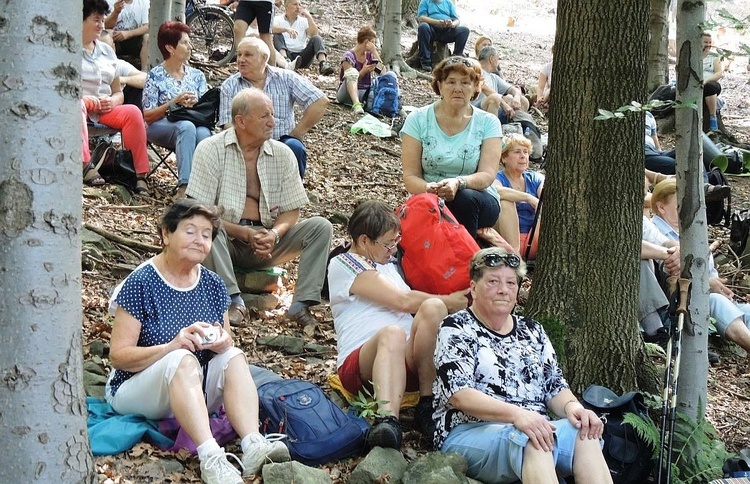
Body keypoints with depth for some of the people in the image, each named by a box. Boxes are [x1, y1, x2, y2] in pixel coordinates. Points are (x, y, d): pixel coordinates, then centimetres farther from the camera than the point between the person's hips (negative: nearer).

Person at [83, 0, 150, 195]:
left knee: (133, 112, -23)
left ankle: (140, 175, -28)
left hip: (104, 112, 5)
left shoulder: (107, 51, 22)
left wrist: (112, 101, -4)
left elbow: (118, 93, 20)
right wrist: (83, 99, -18)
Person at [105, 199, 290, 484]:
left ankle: (253, 445, -43)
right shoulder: (141, 283, -11)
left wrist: (223, 343, -15)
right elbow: (118, 356, -15)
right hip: (137, 390, -5)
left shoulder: (212, 284, 6)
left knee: (234, 357, -22)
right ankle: (210, 457, -52)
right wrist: (172, 346, -31)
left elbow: (227, 344, 11)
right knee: (183, 360, -34)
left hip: (195, 391, 5)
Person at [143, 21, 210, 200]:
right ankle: (184, 186, -46)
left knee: (203, 133, -34)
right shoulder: (156, 76, 4)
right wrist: (175, 102, -13)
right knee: (187, 127, -37)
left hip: (196, 123, 3)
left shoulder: (197, 75, 17)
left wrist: (195, 104, -11)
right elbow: (147, 116, -3)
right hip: (161, 127, -3)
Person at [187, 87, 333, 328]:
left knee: (320, 226, -15)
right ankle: (233, 300, -32)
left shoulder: (282, 154, 3)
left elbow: (291, 211, 4)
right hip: (225, 239, -3)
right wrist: (245, 233, -22)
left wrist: (274, 234, -19)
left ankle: (301, 304, -22)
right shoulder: (210, 150, -7)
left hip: (266, 240, 3)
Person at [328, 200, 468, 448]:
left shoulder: (388, 263, 29)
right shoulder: (343, 265, 3)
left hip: (407, 360, 6)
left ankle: (427, 405, -26)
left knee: (433, 307, -24)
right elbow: (403, 301, -4)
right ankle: (388, 420, -59)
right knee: (392, 333, -40)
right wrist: (449, 302, 5)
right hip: (360, 364, -6)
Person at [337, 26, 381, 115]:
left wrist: (374, 51, -5)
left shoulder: (370, 54, 11)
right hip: (349, 93, -5)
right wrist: (363, 71, -27)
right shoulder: (349, 56, -6)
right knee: (353, 72, -35)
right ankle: (356, 104, -57)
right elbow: (351, 78, -12)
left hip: (365, 93, 5)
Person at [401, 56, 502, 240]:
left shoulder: (488, 123, 2)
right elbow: (410, 176, -3)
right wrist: (429, 188, -27)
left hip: (479, 202, 1)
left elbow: (487, 175, -9)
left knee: (465, 198, -33)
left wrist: (458, 183, -30)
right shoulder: (418, 120, 2)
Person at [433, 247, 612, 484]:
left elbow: (555, 386, 17)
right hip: (470, 433, -5)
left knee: (584, 433, -28)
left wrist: (572, 406, -9)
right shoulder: (456, 329, 2)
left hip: (536, 429, 5)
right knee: (528, 439, -38)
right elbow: (458, 394, -11)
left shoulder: (532, 330, 20)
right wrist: (516, 414, -27)